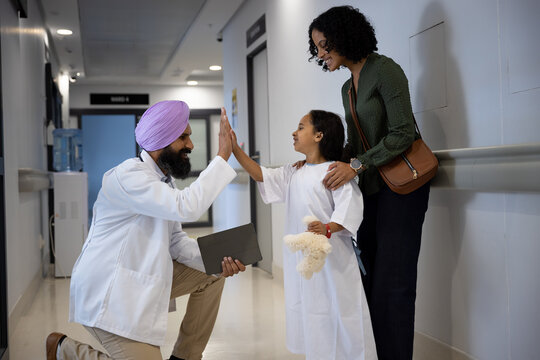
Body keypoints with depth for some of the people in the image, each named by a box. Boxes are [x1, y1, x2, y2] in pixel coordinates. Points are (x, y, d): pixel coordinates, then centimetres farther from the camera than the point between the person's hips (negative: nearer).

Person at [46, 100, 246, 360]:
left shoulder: (164, 179, 11)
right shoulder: (129, 176, -21)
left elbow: (175, 240, 9)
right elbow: (186, 208, -33)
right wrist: (222, 156, -27)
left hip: (145, 278, 10)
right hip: (108, 294, -10)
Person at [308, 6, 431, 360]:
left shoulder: (384, 70, -9)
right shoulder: (348, 87, 16)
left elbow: (403, 133, -16)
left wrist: (356, 165, -21)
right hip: (370, 188, 8)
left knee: (391, 284, -6)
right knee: (368, 279, 7)